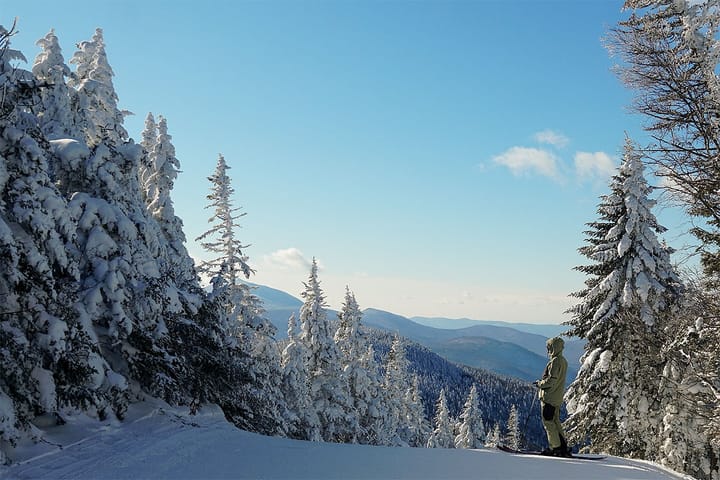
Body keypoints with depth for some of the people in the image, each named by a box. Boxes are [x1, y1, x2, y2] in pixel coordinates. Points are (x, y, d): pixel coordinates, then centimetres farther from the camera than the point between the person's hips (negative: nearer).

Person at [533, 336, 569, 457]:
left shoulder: (555, 361, -17)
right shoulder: (563, 361, 14)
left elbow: (551, 380, -22)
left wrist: (540, 383, -6)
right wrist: (542, 382, 15)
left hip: (549, 397, -10)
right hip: (557, 398, 10)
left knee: (548, 422, -4)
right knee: (556, 422, 13)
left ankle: (555, 447, -4)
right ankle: (563, 448, 13)